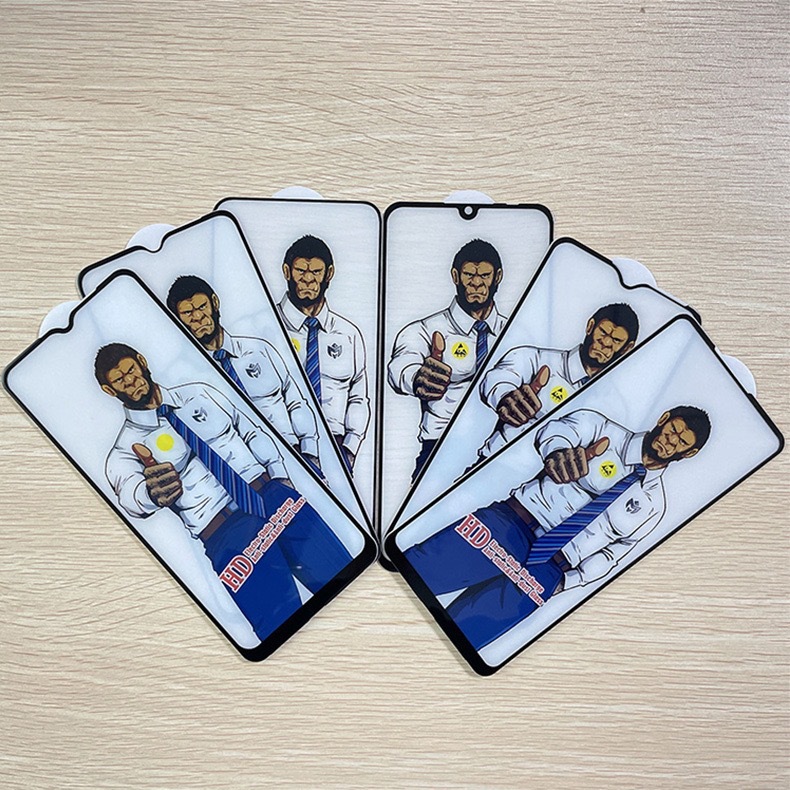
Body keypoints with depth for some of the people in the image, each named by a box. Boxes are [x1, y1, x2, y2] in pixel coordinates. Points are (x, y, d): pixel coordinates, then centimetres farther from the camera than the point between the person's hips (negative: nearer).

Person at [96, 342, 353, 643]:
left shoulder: (198, 393, 19)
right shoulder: (124, 451, 8)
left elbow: (252, 432, 21)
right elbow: (128, 492, -14)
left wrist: (282, 479, 6)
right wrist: (151, 493, -39)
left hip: (271, 493, 3)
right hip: (223, 532, -3)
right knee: (285, 627, -20)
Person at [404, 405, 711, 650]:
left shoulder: (652, 505, 15)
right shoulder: (601, 428, 8)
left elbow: (612, 552, 19)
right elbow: (553, 431, -8)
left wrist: (568, 581, 4)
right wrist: (557, 452, -32)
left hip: (539, 576, 1)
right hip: (509, 522, -1)